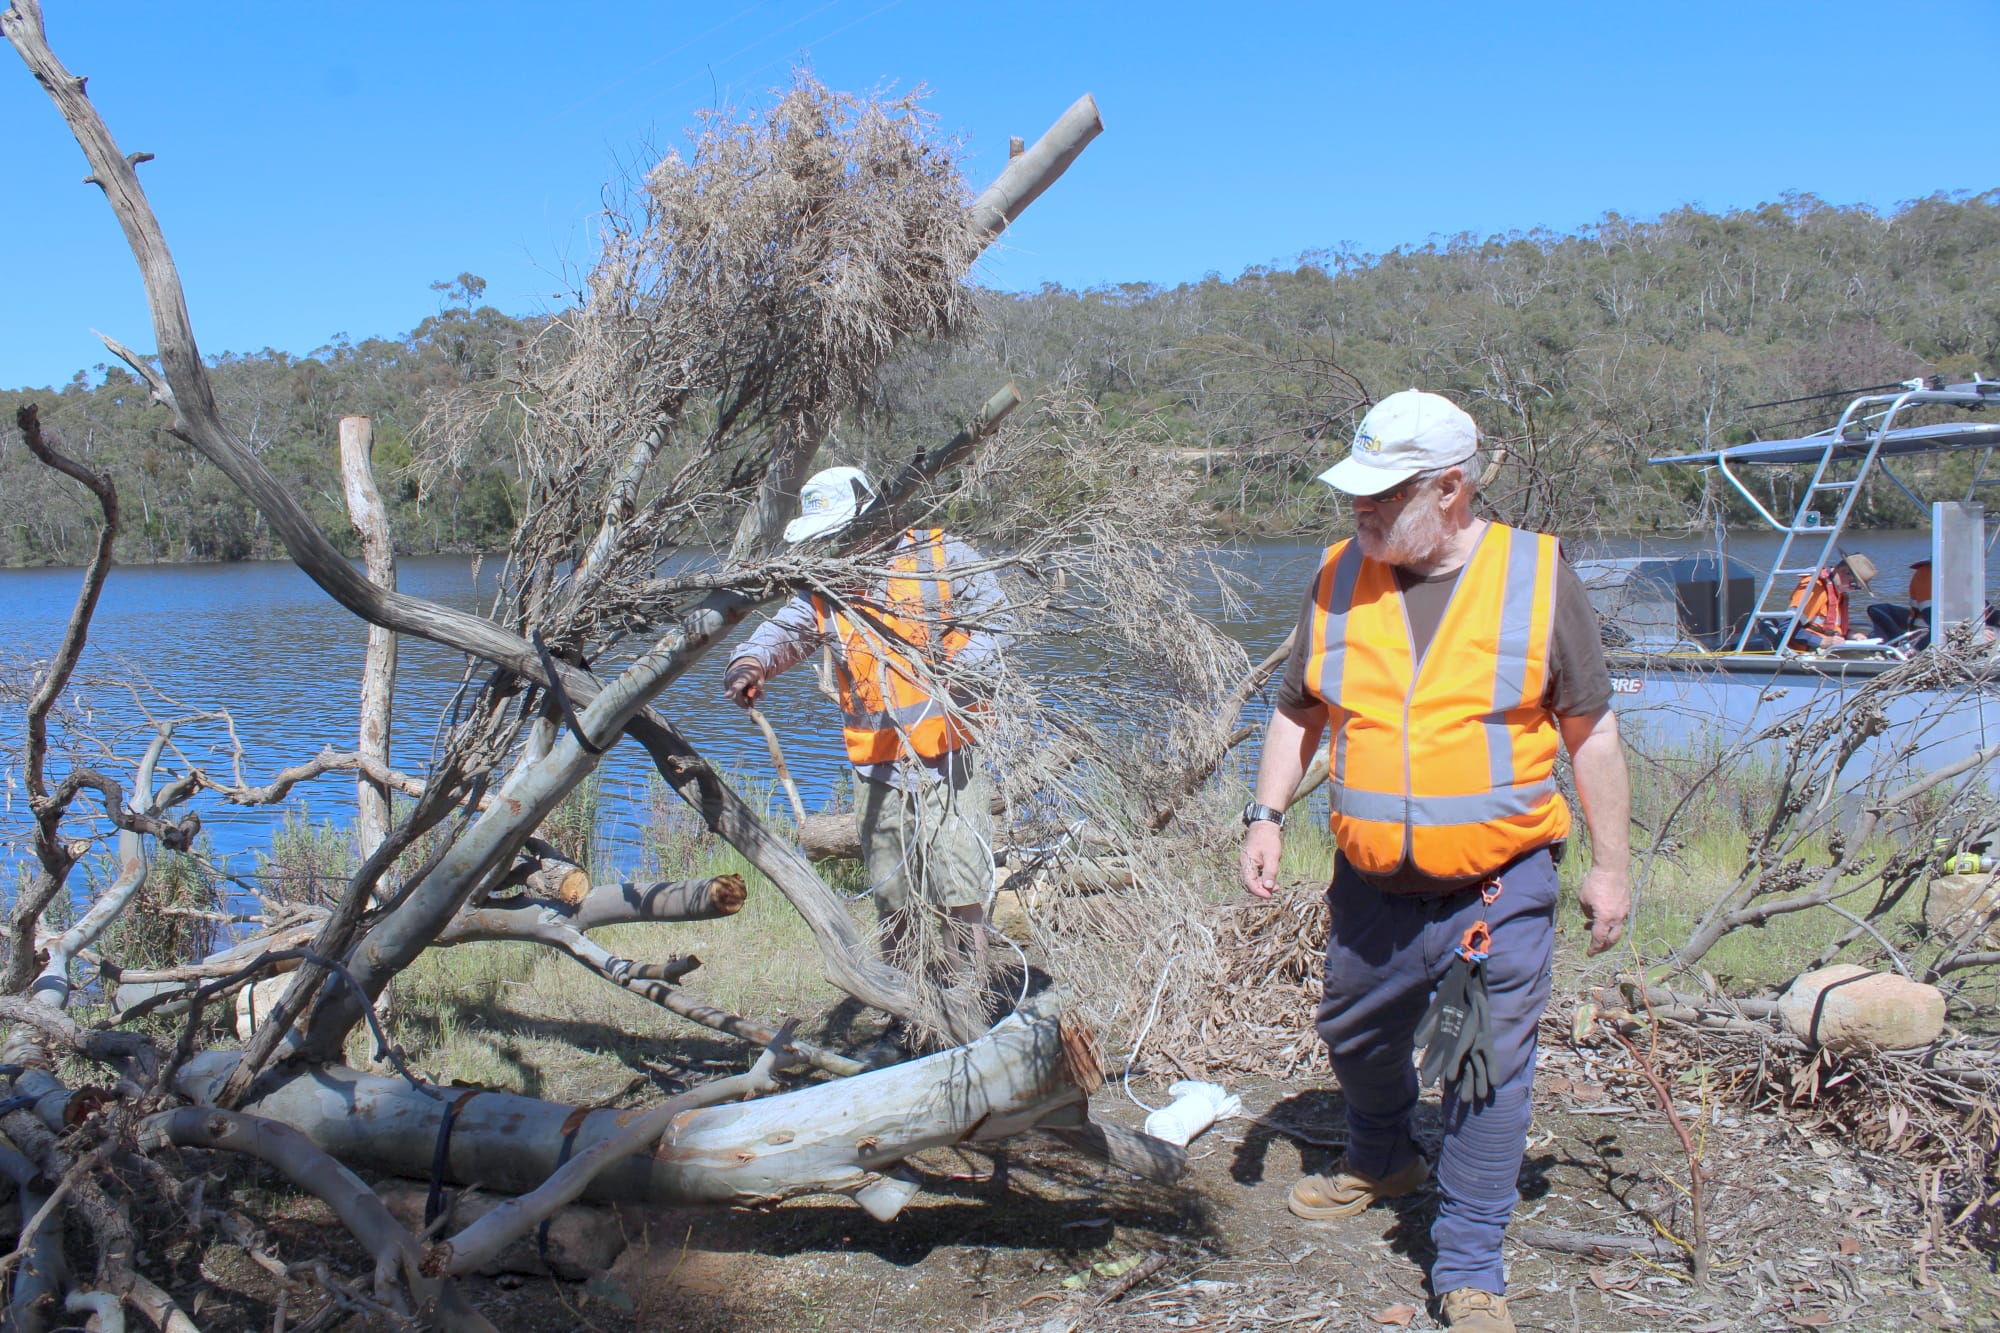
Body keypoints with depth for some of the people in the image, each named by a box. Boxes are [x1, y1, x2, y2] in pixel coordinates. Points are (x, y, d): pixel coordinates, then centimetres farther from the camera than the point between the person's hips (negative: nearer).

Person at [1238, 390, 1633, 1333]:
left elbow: (1590, 727, 0)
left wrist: (1611, 863, 1)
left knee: (1488, 1075, -1)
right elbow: (1299, 711, 11)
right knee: (1357, 1041, 21)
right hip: (1372, 884, 4)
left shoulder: (1537, 574, -7)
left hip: (1500, 889, -3)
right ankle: (1381, 1162, 51)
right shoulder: (1339, 579, 1)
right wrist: (1267, 815, 0)